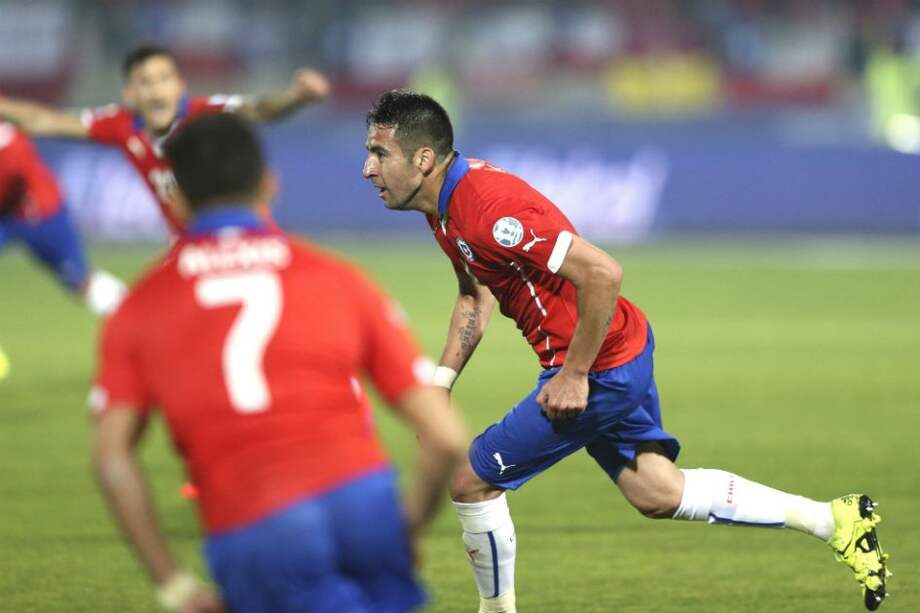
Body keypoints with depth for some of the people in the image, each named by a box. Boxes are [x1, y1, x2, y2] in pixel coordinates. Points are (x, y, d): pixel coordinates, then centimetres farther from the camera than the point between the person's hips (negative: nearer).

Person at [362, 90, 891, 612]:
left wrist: (573, 375, -25)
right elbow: (476, 294, 20)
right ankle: (837, 520, 24)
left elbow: (603, 273, -32)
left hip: (600, 369, -10)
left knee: (470, 480, -3)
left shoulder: (488, 209, -28)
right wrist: (440, 383, 10)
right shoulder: (447, 204, 4)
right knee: (660, 495, 18)